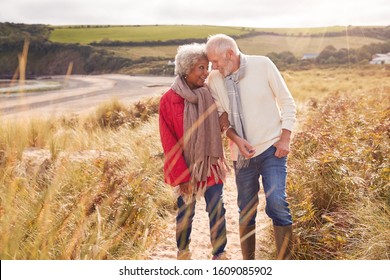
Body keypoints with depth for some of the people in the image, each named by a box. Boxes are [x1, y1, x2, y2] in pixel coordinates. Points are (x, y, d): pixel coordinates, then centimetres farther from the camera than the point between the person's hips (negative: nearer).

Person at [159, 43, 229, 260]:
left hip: (211, 165, 2)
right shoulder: (169, 100, -12)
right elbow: (169, 143, -11)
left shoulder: (210, 94, -2)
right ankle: (183, 253, 35)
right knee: (186, 213, 13)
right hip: (185, 168, -2)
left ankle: (220, 254, 27)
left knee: (217, 211, 9)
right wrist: (182, 176, -14)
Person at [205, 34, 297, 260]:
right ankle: (248, 261, 27)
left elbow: (287, 102, -3)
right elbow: (220, 117, 5)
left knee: (277, 203, -15)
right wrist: (237, 140, -13)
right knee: (246, 210, 10)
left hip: (272, 148, -3)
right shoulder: (214, 80, -3)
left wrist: (285, 139, -8)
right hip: (242, 154, 3)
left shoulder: (263, 65, -9)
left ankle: (285, 260, 1)